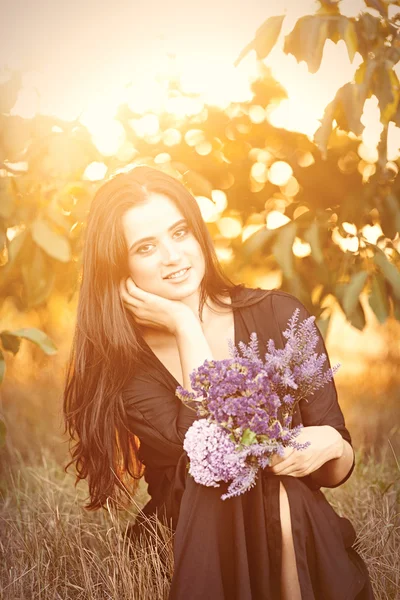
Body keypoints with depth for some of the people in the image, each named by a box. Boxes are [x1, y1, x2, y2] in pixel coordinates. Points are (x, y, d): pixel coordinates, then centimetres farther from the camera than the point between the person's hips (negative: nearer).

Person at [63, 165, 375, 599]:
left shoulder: (279, 315, -4)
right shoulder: (122, 363, -7)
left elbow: (335, 472, 2)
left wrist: (331, 445, -22)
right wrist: (187, 328, -17)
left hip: (304, 539, 1)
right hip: (194, 550, -1)